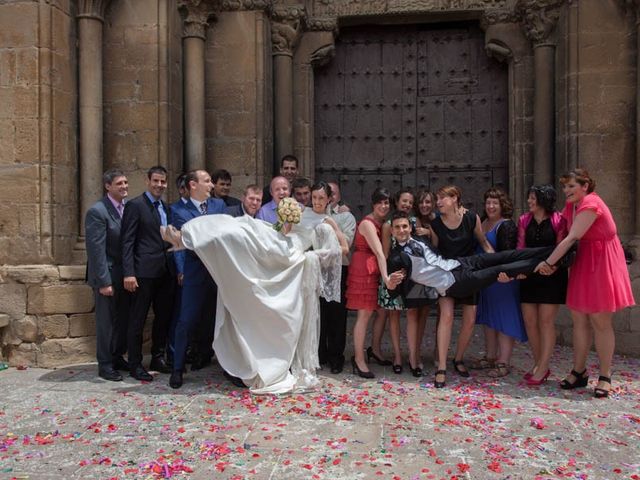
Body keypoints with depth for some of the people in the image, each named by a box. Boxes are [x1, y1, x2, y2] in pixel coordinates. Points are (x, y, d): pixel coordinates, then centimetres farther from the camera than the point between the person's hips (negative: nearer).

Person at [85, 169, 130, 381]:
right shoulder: (97, 211, -14)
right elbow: (96, 250, -17)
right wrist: (103, 281, -19)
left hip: (125, 275, 6)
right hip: (108, 276, -6)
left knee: (124, 319, 14)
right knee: (106, 321, 5)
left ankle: (118, 357, 30)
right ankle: (105, 364, 18)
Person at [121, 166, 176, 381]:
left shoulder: (166, 208, 15)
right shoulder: (135, 205, -5)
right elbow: (127, 241, -10)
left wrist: (175, 267, 9)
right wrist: (128, 273, -18)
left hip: (166, 271, 7)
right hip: (145, 271, -7)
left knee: (163, 317, 14)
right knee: (137, 319, 3)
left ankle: (158, 358, 28)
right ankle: (135, 364, 13)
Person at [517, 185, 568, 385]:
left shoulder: (558, 221, -4)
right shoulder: (524, 220, 8)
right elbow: (520, 248, 6)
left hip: (551, 276, -4)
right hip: (529, 276, 4)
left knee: (546, 322, -4)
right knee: (530, 322, 4)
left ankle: (542, 368, 3)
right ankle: (538, 364, 18)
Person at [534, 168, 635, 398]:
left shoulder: (590, 204, -18)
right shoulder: (571, 206, 9)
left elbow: (571, 238, -22)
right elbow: (561, 232, 4)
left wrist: (549, 263, -19)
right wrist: (552, 262, -9)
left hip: (602, 262, -8)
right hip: (583, 262, 8)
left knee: (600, 321, -3)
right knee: (579, 318, 8)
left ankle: (605, 377, 9)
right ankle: (579, 371, 17)